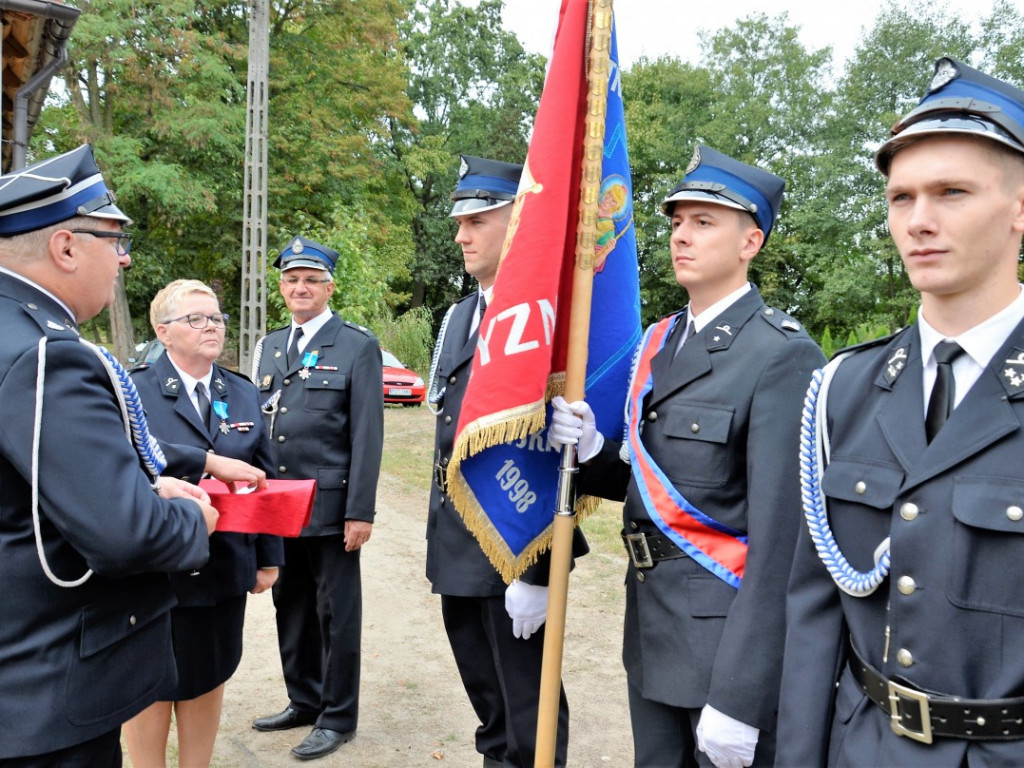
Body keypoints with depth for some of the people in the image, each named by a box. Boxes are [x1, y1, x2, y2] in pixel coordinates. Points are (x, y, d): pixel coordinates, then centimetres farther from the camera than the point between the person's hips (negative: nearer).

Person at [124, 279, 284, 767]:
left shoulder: (244, 393, 7)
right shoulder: (134, 390, -6)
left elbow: (263, 480, 8)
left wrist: (269, 558, 6)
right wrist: (210, 461, -35)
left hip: (225, 567, 4)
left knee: (208, 680, 16)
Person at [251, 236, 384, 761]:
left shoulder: (358, 346, -6)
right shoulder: (269, 347, 13)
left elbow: (367, 435, -10)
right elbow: (258, 424, 14)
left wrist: (360, 511, -14)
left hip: (330, 507, -6)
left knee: (336, 613, 6)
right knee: (291, 607, 16)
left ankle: (337, 717, 21)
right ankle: (303, 701, 33)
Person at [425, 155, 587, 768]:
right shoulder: (458, 316, 12)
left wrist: (537, 570, -21)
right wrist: (440, 538, 18)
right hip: (458, 551, 8)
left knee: (529, 717, 8)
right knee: (486, 700, 23)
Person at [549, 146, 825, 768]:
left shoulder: (783, 355, -16)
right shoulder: (659, 342, 7)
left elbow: (779, 535, -21)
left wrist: (738, 700, -22)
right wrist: (592, 449, -9)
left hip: (731, 639, -7)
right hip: (651, 627, 7)